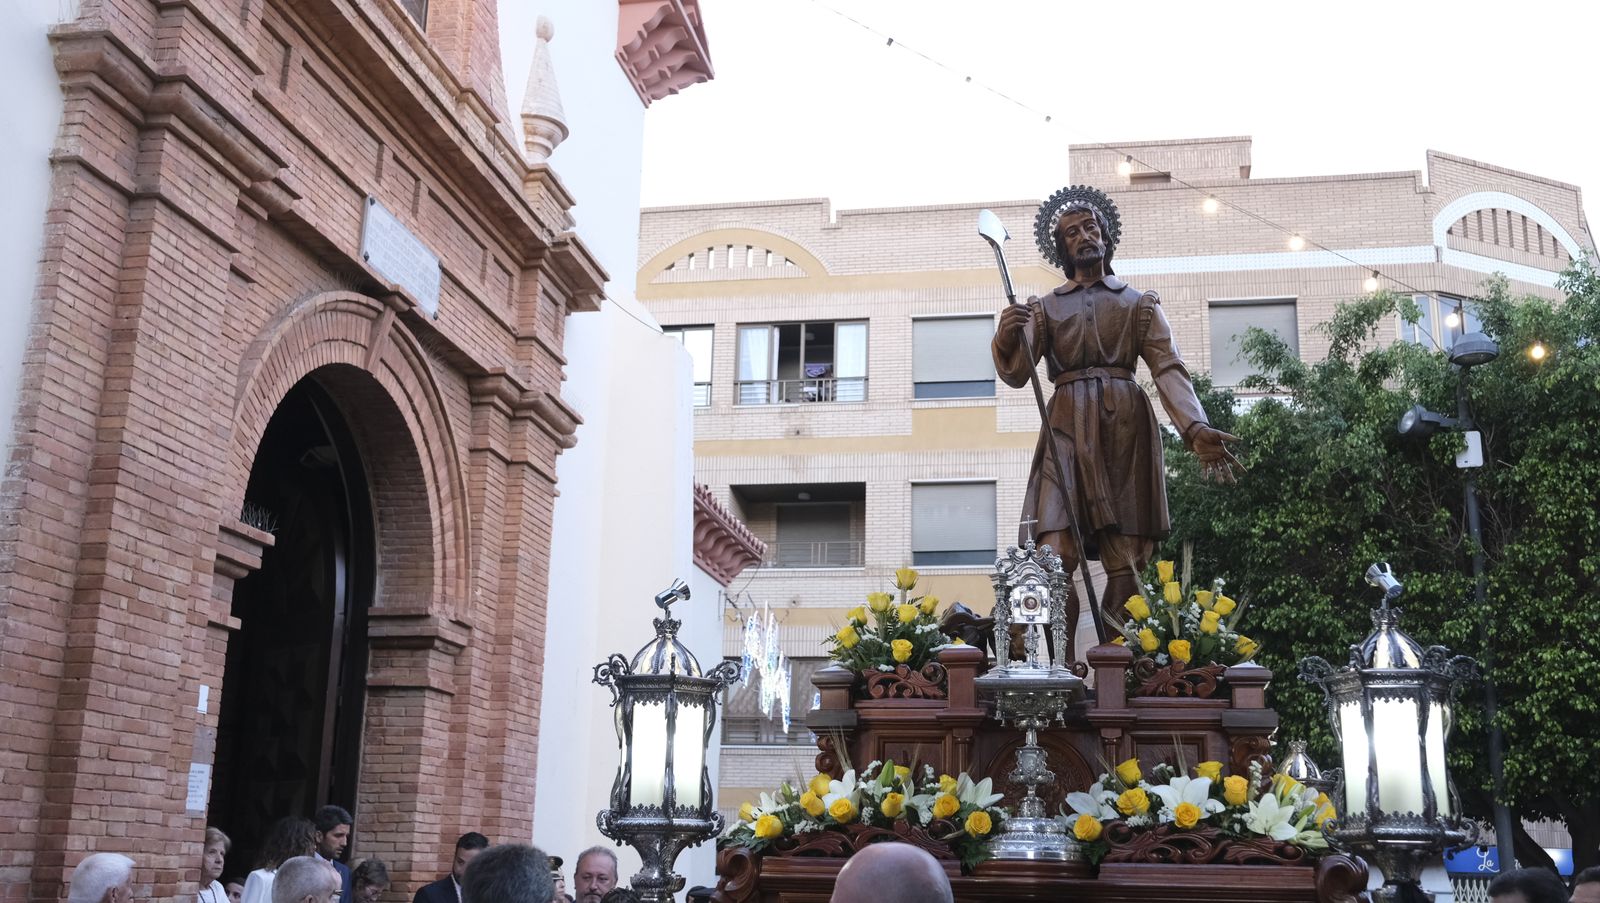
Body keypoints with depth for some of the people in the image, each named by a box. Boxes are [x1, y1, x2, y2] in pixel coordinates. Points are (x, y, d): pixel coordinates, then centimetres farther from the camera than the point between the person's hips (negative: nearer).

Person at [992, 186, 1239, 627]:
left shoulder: (1140, 303, 16)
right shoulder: (1044, 308, 17)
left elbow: (1168, 368, 4)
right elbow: (1016, 375, 5)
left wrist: (1195, 428, -13)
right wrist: (1006, 339, -19)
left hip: (1126, 426, 0)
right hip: (1068, 427, 0)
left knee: (1125, 562, -6)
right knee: (1056, 558, -13)